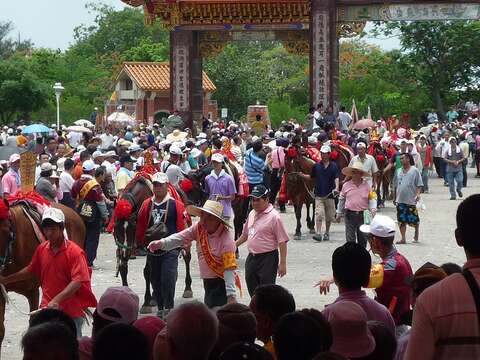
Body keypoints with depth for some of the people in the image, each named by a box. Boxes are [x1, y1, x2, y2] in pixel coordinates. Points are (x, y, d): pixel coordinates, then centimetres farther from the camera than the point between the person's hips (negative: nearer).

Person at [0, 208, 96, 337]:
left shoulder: (74, 252, -15)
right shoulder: (41, 249, 5)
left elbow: (78, 281, -22)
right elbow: (30, 270, 21)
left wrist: (57, 300, -31)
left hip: (71, 312, -5)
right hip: (47, 308, 5)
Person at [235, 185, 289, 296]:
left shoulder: (274, 216, -14)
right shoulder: (252, 214, 10)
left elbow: (282, 241, -15)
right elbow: (245, 234, 26)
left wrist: (282, 263, -18)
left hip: (267, 258, -8)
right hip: (251, 258, 8)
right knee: (252, 289, 13)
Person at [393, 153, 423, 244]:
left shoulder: (414, 171, -2)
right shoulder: (399, 171, 12)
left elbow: (419, 185, -4)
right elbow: (395, 186, 19)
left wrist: (418, 194, -18)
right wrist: (394, 198, 19)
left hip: (411, 200, -4)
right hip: (400, 201, 4)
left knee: (414, 220, 2)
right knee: (401, 220, 1)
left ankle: (416, 236, 25)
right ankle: (403, 238, 6)